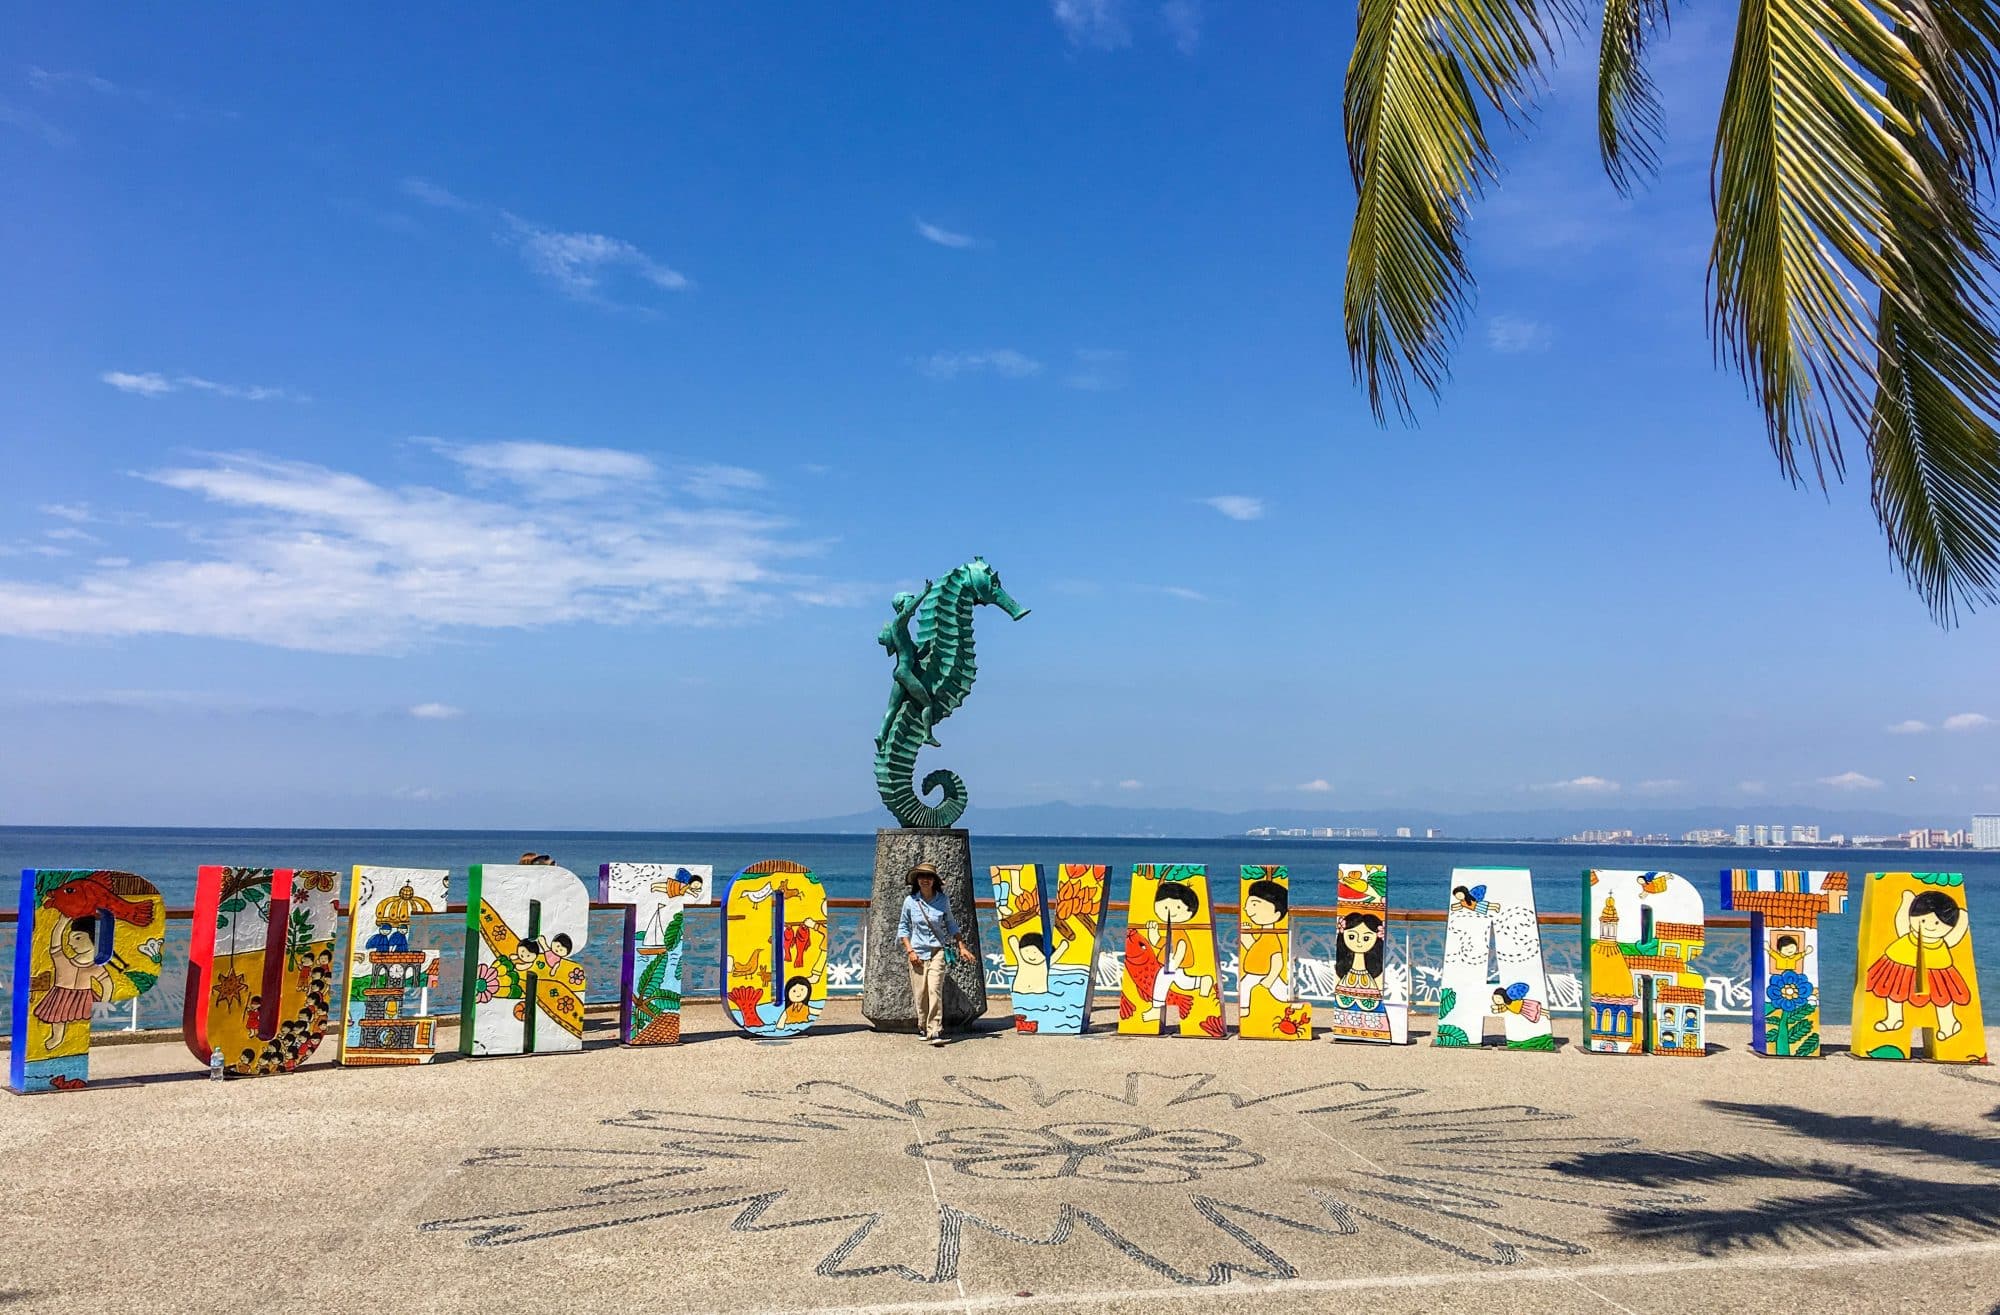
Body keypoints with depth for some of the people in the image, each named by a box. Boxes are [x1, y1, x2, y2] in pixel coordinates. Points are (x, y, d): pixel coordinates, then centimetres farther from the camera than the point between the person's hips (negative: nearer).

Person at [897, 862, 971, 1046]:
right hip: (917, 953, 0)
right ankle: (923, 1028, 20)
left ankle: (935, 1032, -13)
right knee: (920, 994, 2)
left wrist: (962, 946, 10)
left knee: (935, 991, -14)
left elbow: (951, 924, 16)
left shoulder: (942, 900, 2)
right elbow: (903, 927, 8)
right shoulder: (910, 901, -1)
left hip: (937, 951, 0)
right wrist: (910, 950, -2)